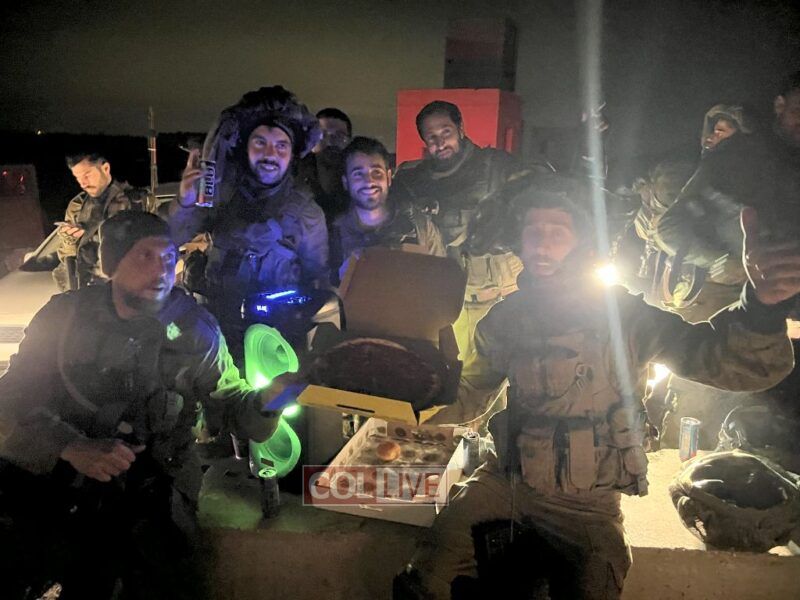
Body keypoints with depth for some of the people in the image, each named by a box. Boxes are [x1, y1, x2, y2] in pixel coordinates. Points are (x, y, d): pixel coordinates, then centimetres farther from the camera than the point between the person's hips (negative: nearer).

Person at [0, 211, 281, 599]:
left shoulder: (196, 329, 0)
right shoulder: (65, 315, 0)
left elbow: (228, 400, 4)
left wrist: (266, 401, -20)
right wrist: (73, 447, -23)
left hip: (147, 484, 0)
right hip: (52, 472, 0)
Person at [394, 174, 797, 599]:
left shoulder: (622, 316, -15)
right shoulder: (507, 316, -3)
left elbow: (744, 366, -27)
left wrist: (761, 304, -47)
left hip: (586, 503, -2)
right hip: (507, 480, 3)